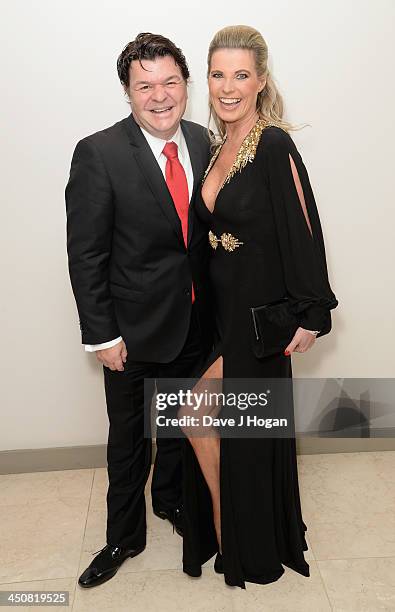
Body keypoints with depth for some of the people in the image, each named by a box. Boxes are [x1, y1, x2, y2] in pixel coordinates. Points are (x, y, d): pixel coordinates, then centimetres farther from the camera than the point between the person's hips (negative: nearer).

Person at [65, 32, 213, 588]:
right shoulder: (99, 154, -15)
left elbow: (209, 227, 6)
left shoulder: (203, 142, 0)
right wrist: (101, 334, -14)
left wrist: (214, 305, 4)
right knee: (129, 438, 14)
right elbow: (86, 254, -14)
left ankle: (171, 498, 52)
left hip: (195, 322, 5)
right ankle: (124, 536, 39)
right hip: (134, 328, -4)